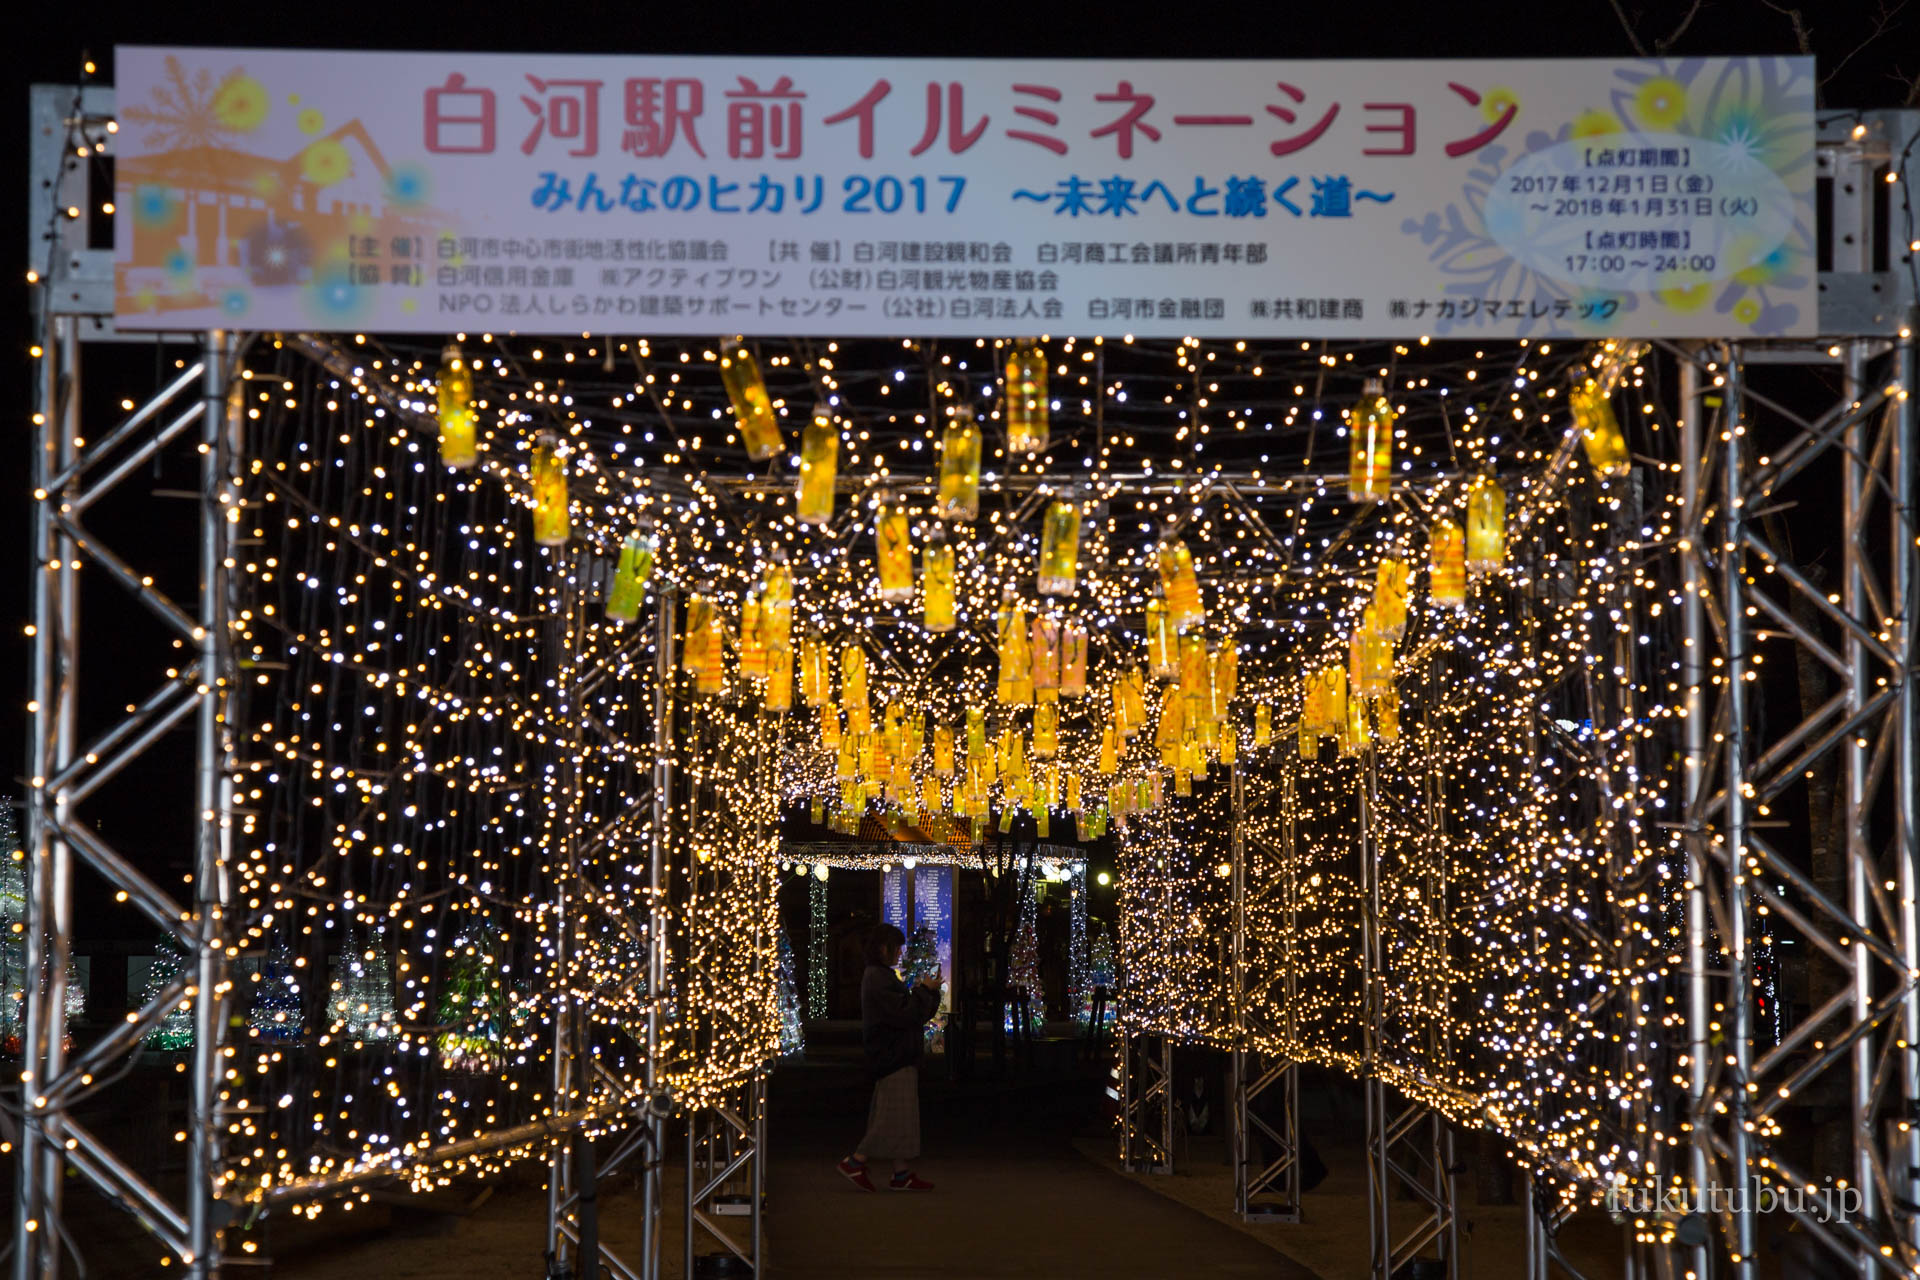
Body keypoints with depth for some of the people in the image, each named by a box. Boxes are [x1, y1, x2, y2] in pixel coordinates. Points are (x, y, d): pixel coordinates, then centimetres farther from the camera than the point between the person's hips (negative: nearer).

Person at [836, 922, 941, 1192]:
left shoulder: (880, 976, 17)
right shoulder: (879, 979, -16)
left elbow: (911, 1010, 21)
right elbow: (905, 1015, -22)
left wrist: (926, 989, 7)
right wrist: (925, 990, -10)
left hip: (896, 1055, 11)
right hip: (893, 1056, -11)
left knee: (901, 1116, 10)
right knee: (896, 1115, -8)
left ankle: (902, 1174, 11)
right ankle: (855, 1162, -3)